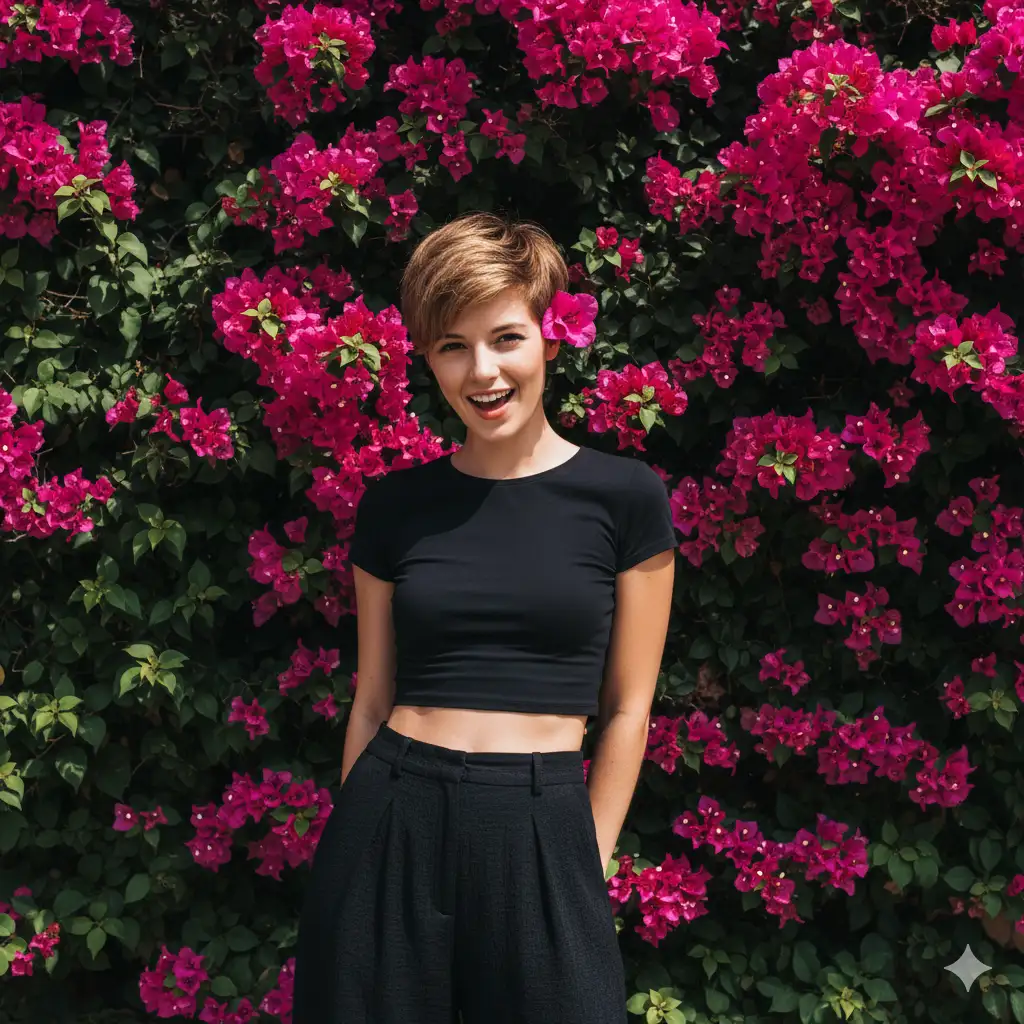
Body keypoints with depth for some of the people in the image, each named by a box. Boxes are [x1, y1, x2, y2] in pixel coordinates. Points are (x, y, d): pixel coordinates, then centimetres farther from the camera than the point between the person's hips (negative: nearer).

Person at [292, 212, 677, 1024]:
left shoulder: (624, 495, -2)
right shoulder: (394, 504, 4)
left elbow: (628, 707, 1)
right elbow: (373, 699, 9)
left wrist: (587, 864, 0)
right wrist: (357, 843, 10)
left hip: (543, 831, -2)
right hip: (393, 823, 2)